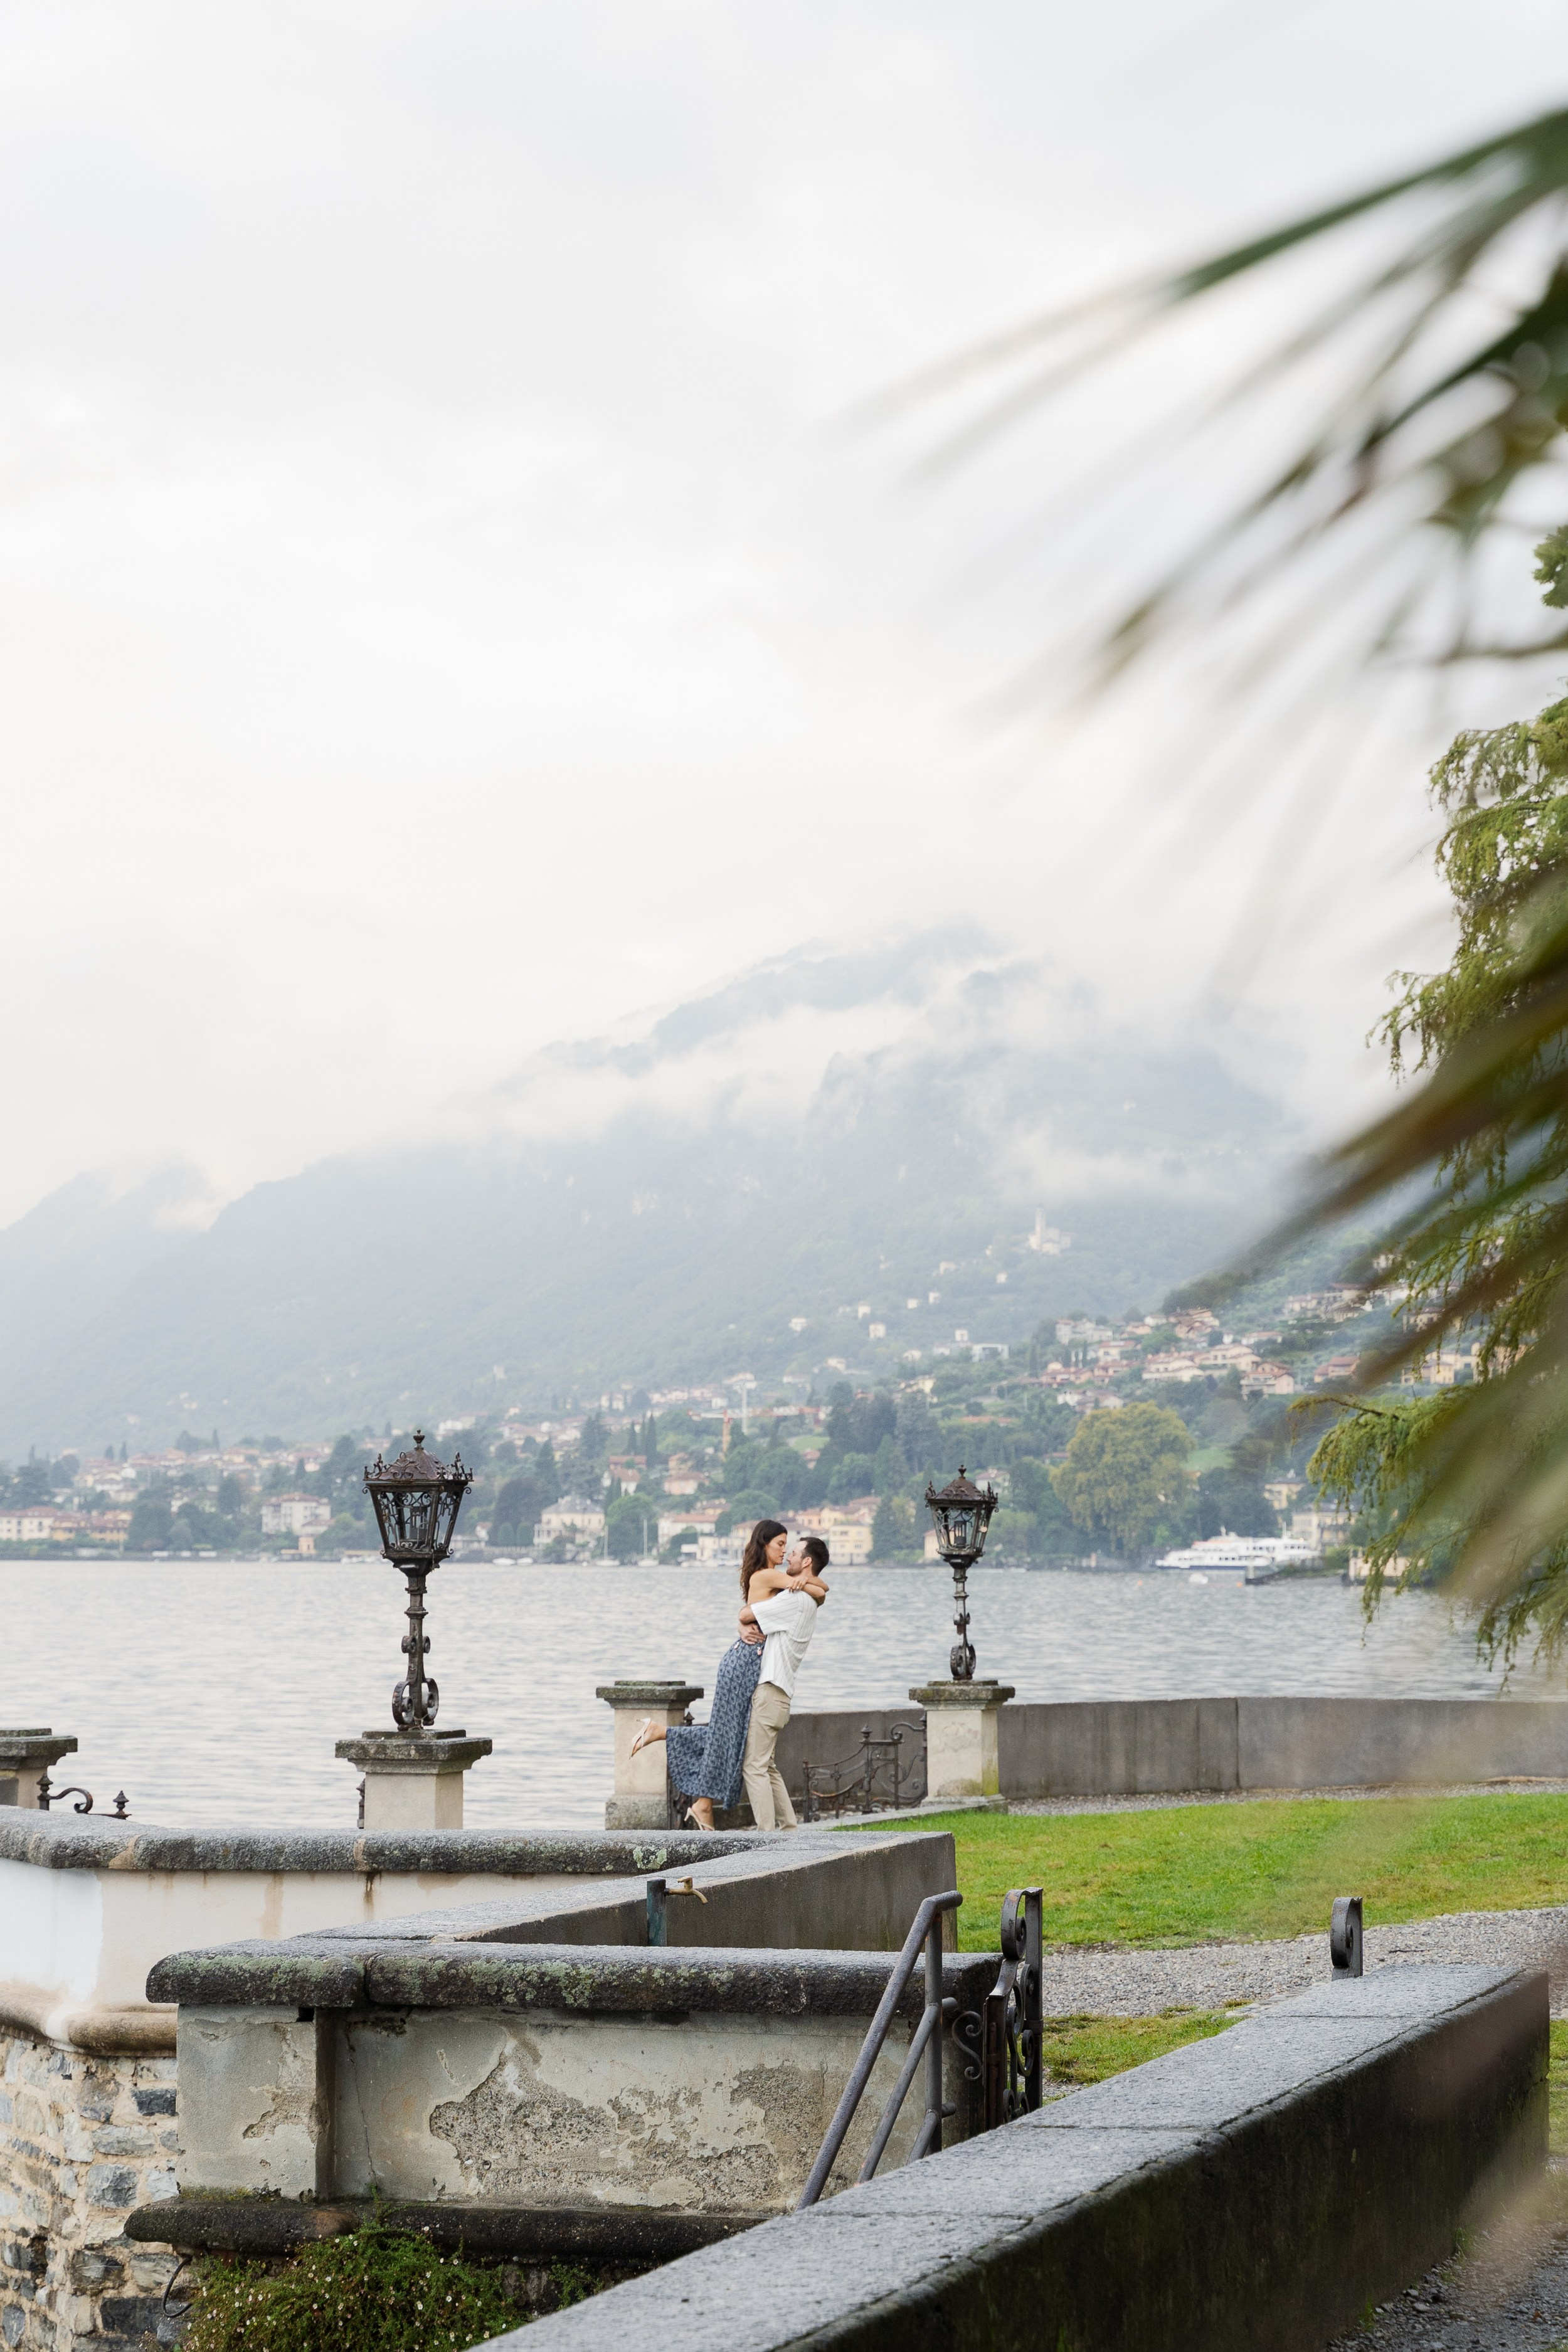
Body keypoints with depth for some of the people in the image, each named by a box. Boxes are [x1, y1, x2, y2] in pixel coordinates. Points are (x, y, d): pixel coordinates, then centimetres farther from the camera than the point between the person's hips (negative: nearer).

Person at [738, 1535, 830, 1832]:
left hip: (770, 1692, -10)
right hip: (779, 1694, 10)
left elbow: (746, 1614, -14)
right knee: (767, 1767, 15)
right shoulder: (811, 1601, 18)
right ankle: (789, 1829, 14)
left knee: (755, 1767, -10)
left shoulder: (795, 1598, -15)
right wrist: (744, 1628, 2)